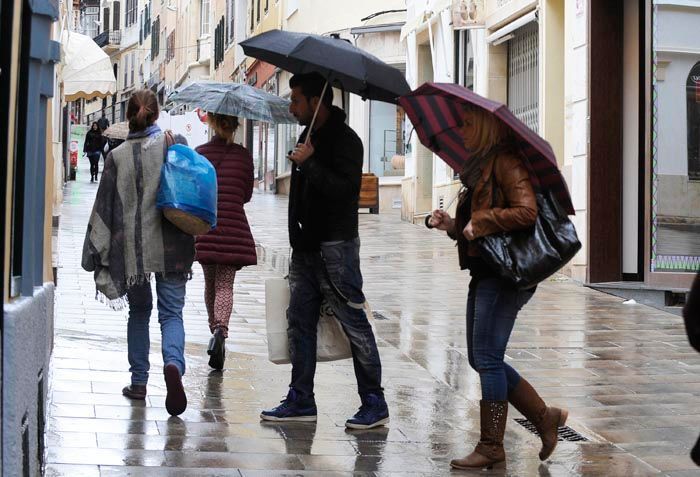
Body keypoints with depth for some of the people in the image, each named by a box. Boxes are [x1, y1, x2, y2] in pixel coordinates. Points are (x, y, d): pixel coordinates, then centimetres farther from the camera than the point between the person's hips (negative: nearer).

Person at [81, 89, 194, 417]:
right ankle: (173, 363, -23)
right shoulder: (174, 143, -1)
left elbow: (104, 208, 2)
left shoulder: (118, 156, 1)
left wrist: (97, 256, 6)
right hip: (171, 246, -1)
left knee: (139, 312, 17)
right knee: (171, 313, 4)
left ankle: (139, 381, 19)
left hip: (132, 249, 1)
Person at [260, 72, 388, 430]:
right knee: (300, 322, 10)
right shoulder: (309, 135, 16)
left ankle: (374, 404, 2)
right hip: (306, 246, 9)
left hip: (335, 246, -9)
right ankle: (301, 400, 17)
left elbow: (346, 189, -25)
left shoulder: (344, 140, -12)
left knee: (354, 324, -4)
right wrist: (298, 236, 18)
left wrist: (309, 163, -22)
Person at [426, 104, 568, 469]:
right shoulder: (480, 166, 20)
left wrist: (479, 224, -17)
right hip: (485, 273, 10)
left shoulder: (506, 162, -11)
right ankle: (544, 416, 19)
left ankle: (491, 446, 3)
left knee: (487, 358, -7)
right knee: (480, 359, 11)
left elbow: (526, 211, -23)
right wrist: (451, 225, 8)